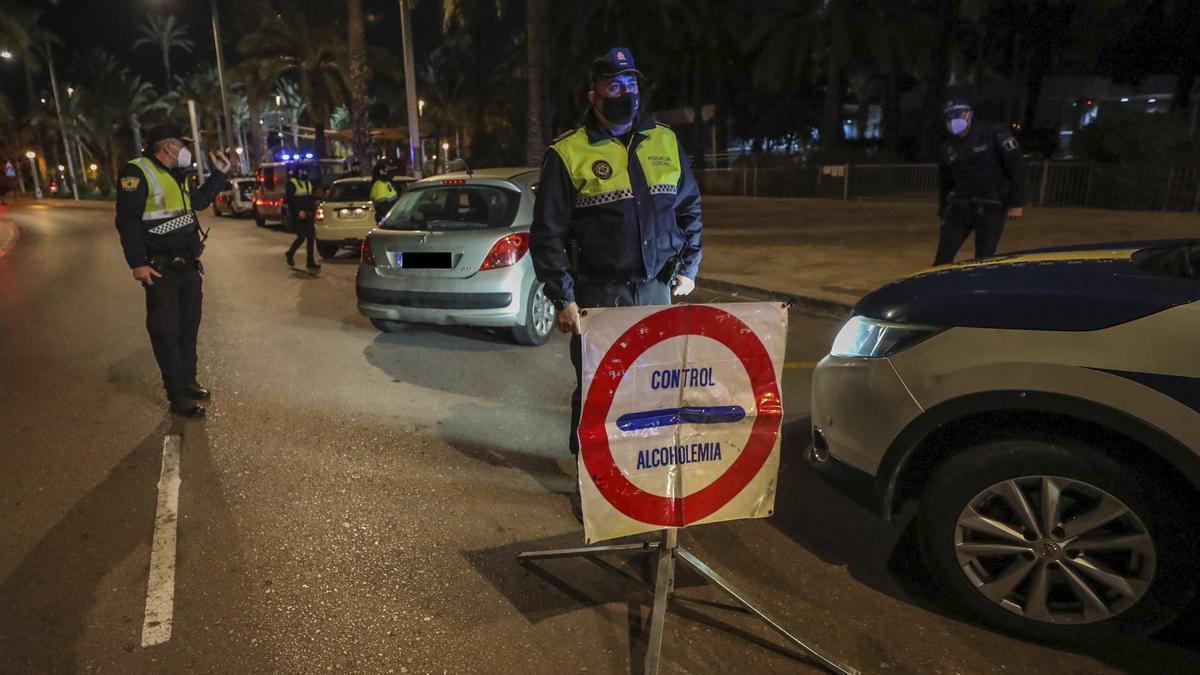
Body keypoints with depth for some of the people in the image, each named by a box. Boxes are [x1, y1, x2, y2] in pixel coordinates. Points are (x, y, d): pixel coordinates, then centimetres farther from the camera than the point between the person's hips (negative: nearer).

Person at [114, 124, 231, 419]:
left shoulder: (176, 175, 12)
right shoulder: (137, 172, -14)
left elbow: (199, 201, 29)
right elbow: (127, 220, -19)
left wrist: (218, 174, 21)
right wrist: (137, 263, -22)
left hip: (188, 266, 9)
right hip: (161, 271, -9)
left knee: (189, 328, 16)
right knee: (167, 334, -2)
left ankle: (188, 381, 29)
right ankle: (178, 397, 3)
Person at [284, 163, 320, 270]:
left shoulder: (308, 183, 16)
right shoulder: (292, 183, -7)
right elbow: (289, 200, -13)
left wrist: (313, 211, 11)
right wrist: (298, 211, -21)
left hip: (308, 214, 7)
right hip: (298, 215, -7)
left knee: (311, 237, -1)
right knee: (301, 237, -8)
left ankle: (311, 262, 1)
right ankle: (290, 254, 19)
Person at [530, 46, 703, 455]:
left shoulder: (665, 141, 9)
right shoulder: (568, 154, -5)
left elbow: (690, 208, 17)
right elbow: (547, 235, -5)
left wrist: (688, 267, 9)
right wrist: (563, 299, -9)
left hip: (657, 289, 4)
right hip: (598, 294, -4)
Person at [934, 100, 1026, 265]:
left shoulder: (994, 133, -5)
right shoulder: (947, 149, 8)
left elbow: (1016, 165, -6)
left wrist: (1017, 203, -10)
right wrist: (943, 213, 16)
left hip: (991, 208, -4)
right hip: (960, 207, 4)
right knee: (943, 258, -2)